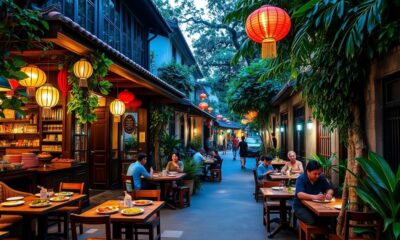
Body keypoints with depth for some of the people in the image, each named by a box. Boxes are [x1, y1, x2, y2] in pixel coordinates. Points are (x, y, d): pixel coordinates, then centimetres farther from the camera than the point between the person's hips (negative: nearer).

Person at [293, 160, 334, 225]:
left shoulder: (321, 178, 0)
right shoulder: (301, 179, -16)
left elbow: (330, 189, 6)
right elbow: (299, 194, -29)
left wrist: (329, 194, -20)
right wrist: (315, 197, -44)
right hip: (301, 206, -5)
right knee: (312, 221, -30)